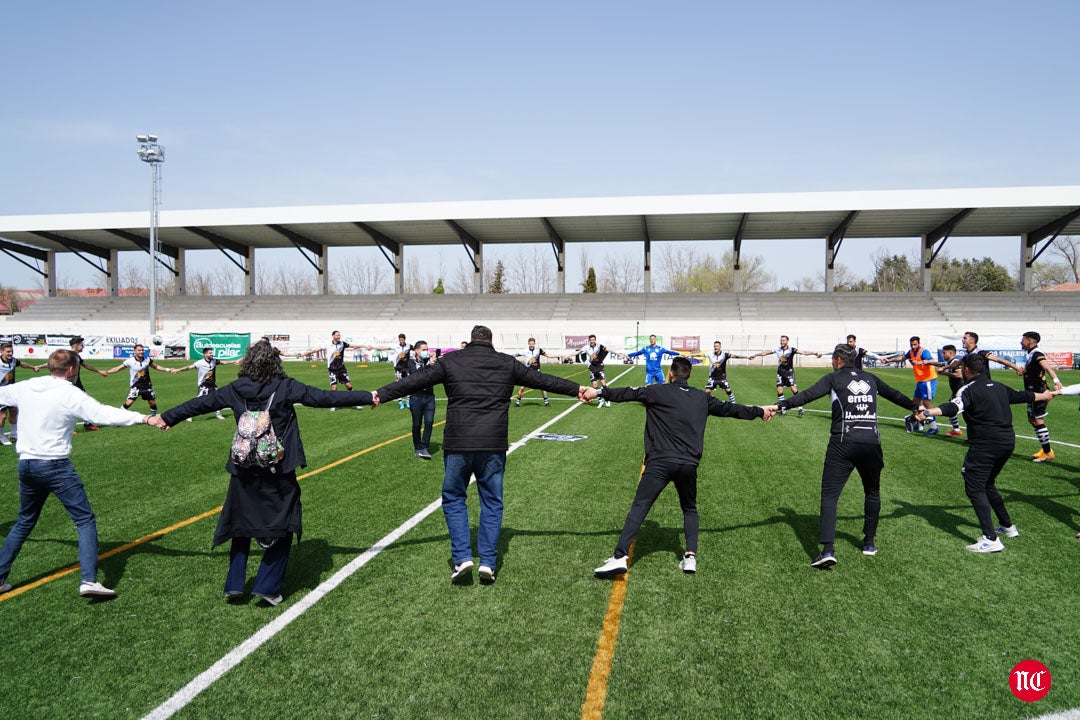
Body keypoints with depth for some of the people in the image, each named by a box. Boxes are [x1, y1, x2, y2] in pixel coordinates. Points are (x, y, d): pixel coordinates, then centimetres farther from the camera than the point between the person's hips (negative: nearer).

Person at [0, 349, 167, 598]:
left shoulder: (25, 388, 6)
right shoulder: (71, 394, -13)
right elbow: (105, 414, -23)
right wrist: (145, 418, -25)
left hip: (26, 464, 7)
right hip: (55, 466, -7)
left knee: (24, 522, 25)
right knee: (85, 520, -1)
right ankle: (88, 580, -11)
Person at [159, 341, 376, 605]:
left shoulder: (234, 390, 2)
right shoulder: (286, 387, -6)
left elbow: (199, 404, 14)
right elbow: (324, 398, -6)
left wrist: (166, 418, 30)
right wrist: (368, 397, -1)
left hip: (244, 471, 3)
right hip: (279, 472, -3)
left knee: (240, 526, 19)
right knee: (283, 526, 10)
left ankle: (234, 585, 18)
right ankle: (268, 587, 8)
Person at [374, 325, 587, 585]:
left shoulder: (450, 361, 5)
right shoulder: (507, 363, 9)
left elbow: (416, 380, 3)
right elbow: (542, 380, 16)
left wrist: (381, 395, 9)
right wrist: (577, 390, 28)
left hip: (457, 445, -1)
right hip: (493, 446, 1)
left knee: (453, 498, 15)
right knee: (491, 503, 13)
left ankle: (462, 558, 5)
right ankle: (488, 563, 10)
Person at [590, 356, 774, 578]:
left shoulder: (658, 391, 3)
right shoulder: (702, 398, 15)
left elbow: (627, 394, -4)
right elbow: (729, 409, 26)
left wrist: (599, 392, 0)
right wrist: (759, 412, 41)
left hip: (660, 462, -3)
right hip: (689, 464, 4)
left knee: (639, 507, -6)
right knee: (690, 509, 24)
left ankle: (620, 557, -15)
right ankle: (690, 556, 13)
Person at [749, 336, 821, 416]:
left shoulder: (792, 350, -9)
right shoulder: (777, 350, 1)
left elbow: (803, 352, -19)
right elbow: (765, 352, 10)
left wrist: (814, 353, -31)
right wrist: (755, 355, 16)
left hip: (789, 372, -3)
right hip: (780, 372, 3)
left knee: (794, 389, -14)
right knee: (779, 390, -3)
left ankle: (800, 408, -10)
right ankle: (783, 409, 10)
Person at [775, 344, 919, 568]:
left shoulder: (833, 378, 4)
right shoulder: (870, 379, 16)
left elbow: (808, 394, -10)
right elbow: (894, 395, 31)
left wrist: (781, 405, -15)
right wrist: (916, 407, 47)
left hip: (842, 445, -4)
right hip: (871, 444, 4)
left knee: (829, 496, -3)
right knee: (872, 492, 24)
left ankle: (827, 550, -16)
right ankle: (869, 543, 31)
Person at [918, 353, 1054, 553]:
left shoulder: (970, 389, -9)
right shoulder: (998, 387, 14)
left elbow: (953, 407, -28)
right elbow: (1022, 396, 31)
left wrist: (928, 411, -43)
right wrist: (1044, 395, 51)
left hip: (985, 445, -8)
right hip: (1007, 441, 8)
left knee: (974, 488, -7)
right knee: (987, 484, 25)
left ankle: (991, 539, -14)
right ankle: (1008, 526, 37)